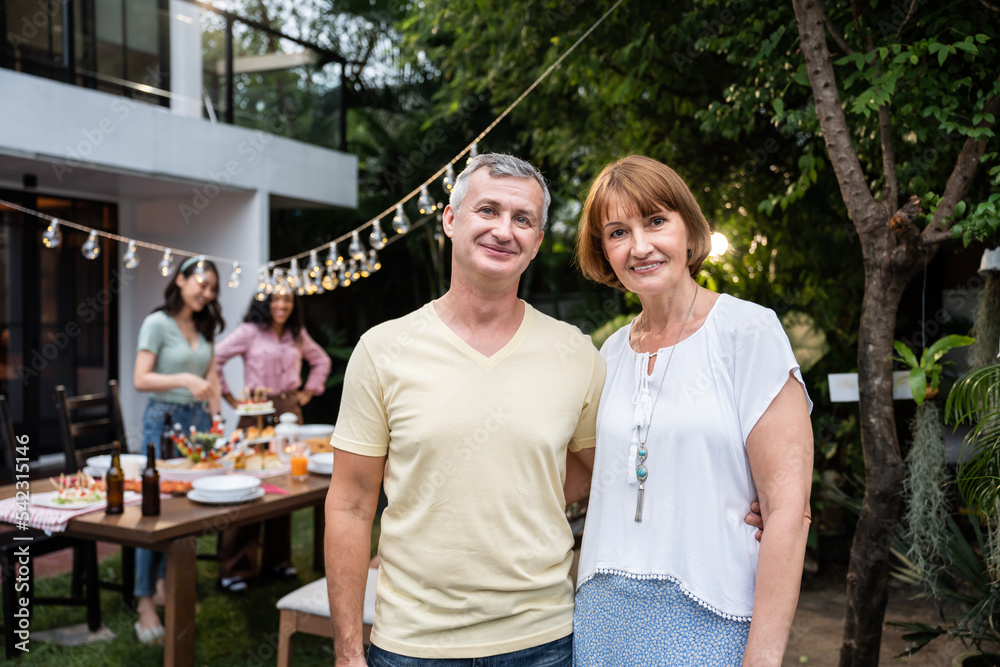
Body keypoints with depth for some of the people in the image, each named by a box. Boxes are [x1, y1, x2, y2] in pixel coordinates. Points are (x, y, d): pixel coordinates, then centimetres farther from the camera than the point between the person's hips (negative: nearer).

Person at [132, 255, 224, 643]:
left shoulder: (205, 327, 12)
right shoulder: (157, 324, -6)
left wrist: (216, 419, 7)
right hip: (165, 418, -6)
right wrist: (185, 380, -25)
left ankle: (167, 585, 21)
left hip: (197, 419, 6)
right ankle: (145, 601, 1)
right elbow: (140, 380, -12)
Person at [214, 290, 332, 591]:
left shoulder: (298, 335, 11)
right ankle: (234, 568, 1)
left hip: (290, 411, 5)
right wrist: (230, 397, -5)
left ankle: (277, 559, 21)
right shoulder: (250, 332, -3)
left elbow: (321, 360, 26)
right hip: (256, 413, -5)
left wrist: (308, 391, 15)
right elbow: (215, 358, -6)